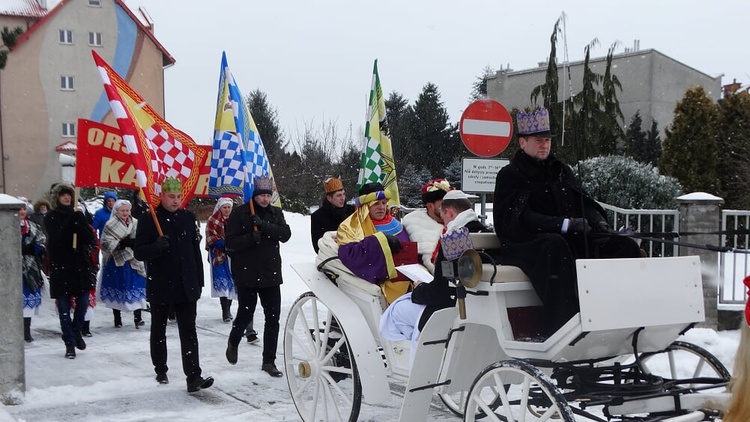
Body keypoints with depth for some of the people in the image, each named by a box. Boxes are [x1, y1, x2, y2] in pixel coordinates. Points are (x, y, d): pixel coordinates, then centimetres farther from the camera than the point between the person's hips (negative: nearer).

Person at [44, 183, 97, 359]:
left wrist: (79, 219, -12)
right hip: (60, 265, -3)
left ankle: (77, 331, 26)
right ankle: (69, 342, 7)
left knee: (83, 301, 2)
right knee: (64, 306, -1)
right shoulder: (51, 217, 2)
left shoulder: (77, 214, 10)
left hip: (80, 264, 3)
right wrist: (71, 218, -14)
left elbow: (90, 237, -1)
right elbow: (56, 237, -15)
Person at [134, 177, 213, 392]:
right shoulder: (149, 219, -6)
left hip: (186, 286, 2)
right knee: (158, 331, 14)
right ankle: (161, 370, 31)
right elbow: (139, 252, -8)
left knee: (189, 332, -4)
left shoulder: (188, 218, 5)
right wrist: (156, 247, -29)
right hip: (160, 286, -2)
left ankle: (193, 377, -8)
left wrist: (199, 281, 9)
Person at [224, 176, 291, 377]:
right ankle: (233, 342, 38)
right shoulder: (240, 213, -3)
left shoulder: (276, 213, 8)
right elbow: (231, 242, -8)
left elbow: (285, 234, -8)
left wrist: (264, 225, -21)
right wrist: (252, 238, -23)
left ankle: (269, 361, 11)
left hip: (270, 273, 3)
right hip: (246, 273, -3)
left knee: (273, 318, 1)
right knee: (245, 314, 6)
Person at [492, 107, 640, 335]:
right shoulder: (510, 175, 1)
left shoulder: (561, 171, 23)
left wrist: (598, 222, -5)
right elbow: (518, 219, -15)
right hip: (525, 245, -7)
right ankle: (562, 326, -48)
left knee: (625, 246, -12)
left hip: (571, 240, 7)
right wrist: (565, 224, -24)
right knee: (554, 247, -41)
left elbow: (584, 201, 20)